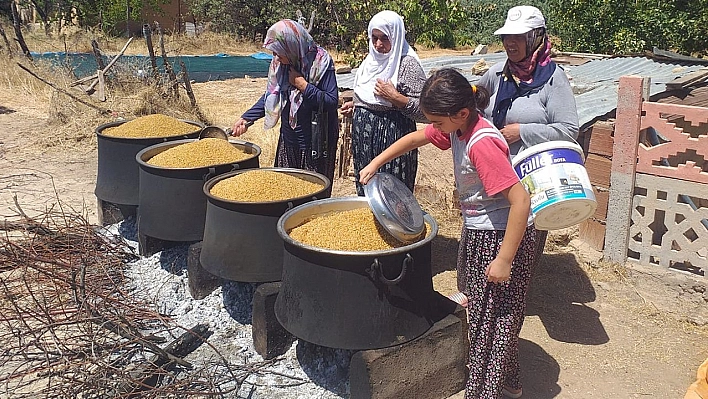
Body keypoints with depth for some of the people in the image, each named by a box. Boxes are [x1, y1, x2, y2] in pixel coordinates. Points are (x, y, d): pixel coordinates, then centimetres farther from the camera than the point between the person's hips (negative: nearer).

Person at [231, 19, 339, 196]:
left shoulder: (321, 62, -15)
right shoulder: (280, 63, 2)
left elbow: (332, 102, -19)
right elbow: (271, 96, 13)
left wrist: (302, 85, -20)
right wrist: (246, 118, 5)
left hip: (315, 144, -6)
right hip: (288, 140, 6)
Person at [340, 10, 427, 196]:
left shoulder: (407, 64, -11)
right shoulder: (372, 60, 12)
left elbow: (425, 112, -14)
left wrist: (395, 97, -23)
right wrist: (355, 105, 11)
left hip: (392, 139, -8)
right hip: (364, 139, 8)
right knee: (365, 194, 14)